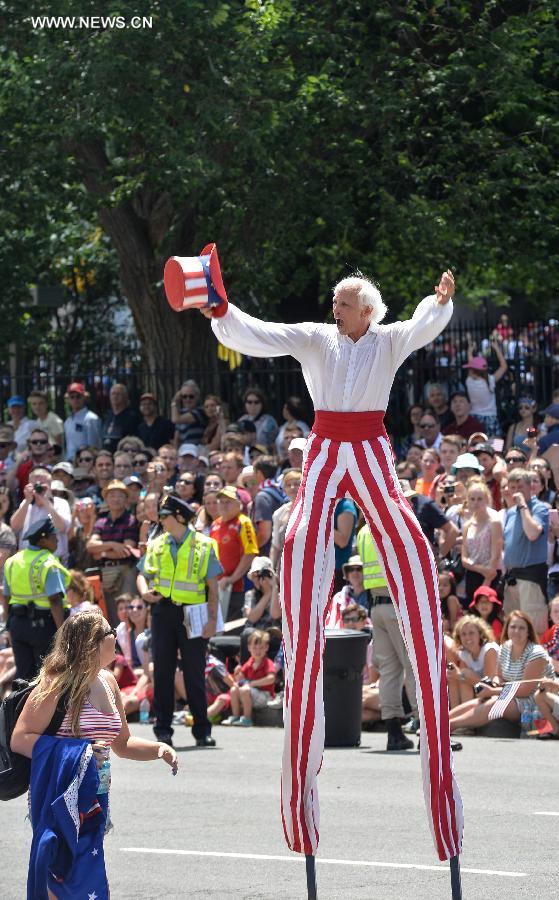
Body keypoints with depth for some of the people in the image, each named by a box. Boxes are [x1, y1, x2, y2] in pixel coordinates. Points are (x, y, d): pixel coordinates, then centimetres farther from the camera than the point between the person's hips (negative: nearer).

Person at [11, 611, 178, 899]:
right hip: (60, 798, -8)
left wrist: (158, 749, 4)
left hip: (95, 797, 8)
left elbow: (122, 744, 23)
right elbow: (19, 739, -17)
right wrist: (78, 752, -24)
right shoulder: (58, 684, -13)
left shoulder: (107, 681, 12)